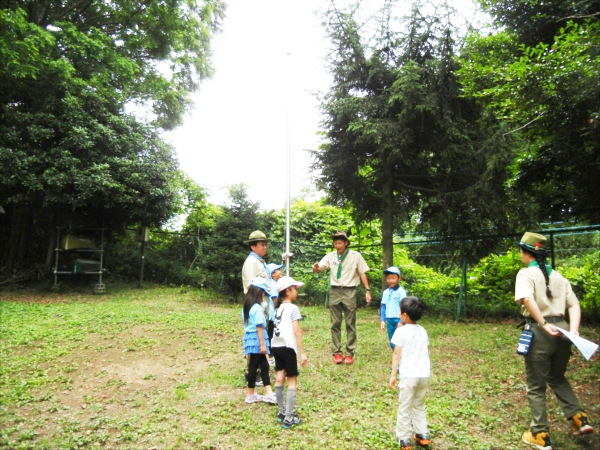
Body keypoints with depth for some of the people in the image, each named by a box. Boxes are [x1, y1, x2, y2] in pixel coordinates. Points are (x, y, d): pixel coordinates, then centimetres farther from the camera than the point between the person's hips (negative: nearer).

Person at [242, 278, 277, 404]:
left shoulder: (246, 306, 9)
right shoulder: (257, 308, -18)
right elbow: (259, 327, -19)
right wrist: (262, 344, -17)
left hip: (249, 338, 9)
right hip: (256, 340, -9)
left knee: (264, 365, 12)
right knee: (254, 367, 4)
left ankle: (268, 393, 15)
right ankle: (251, 395, 17)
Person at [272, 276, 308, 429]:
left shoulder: (279, 308, 14)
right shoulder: (293, 308, -9)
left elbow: (279, 328, 6)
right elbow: (297, 332, -14)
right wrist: (302, 352, -13)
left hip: (276, 346, 8)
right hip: (287, 347, -8)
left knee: (279, 378, 14)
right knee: (292, 381, 0)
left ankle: (282, 412, 26)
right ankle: (288, 418, 1)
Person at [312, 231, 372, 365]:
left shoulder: (355, 256, -3)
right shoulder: (330, 256, 2)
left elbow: (362, 273, 2)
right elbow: (320, 268, -6)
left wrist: (368, 290, -5)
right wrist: (315, 268, -31)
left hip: (349, 291, -2)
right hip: (334, 291, 2)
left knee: (350, 324, 4)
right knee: (335, 324, 7)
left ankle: (350, 353, 13)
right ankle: (336, 352, 15)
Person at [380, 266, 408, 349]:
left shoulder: (401, 291, -10)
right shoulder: (385, 292, 7)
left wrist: (401, 321, -13)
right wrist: (383, 320, 8)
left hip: (398, 320, -6)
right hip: (389, 320, 6)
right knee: (392, 343, 11)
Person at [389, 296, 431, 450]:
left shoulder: (401, 331, -9)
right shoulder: (423, 331, 8)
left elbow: (397, 354, -10)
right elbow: (426, 352, 14)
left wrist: (393, 375, -6)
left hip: (409, 375, -6)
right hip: (424, 374, 6)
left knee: (405, 407, 6)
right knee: (419, 405, 23)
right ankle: (422, 435, 26)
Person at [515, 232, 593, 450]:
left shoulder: (526, 273, -6)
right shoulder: (558, 276, 14)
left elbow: (527, 298, -25)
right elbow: (574, 304, 7)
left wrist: (544, 324, -23)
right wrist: (574, 330, -3)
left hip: (539, 331, -6)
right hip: (562, 328, 6)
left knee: (536, 386, 9)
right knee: (556, 377, 29)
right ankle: (579, 418, 19)